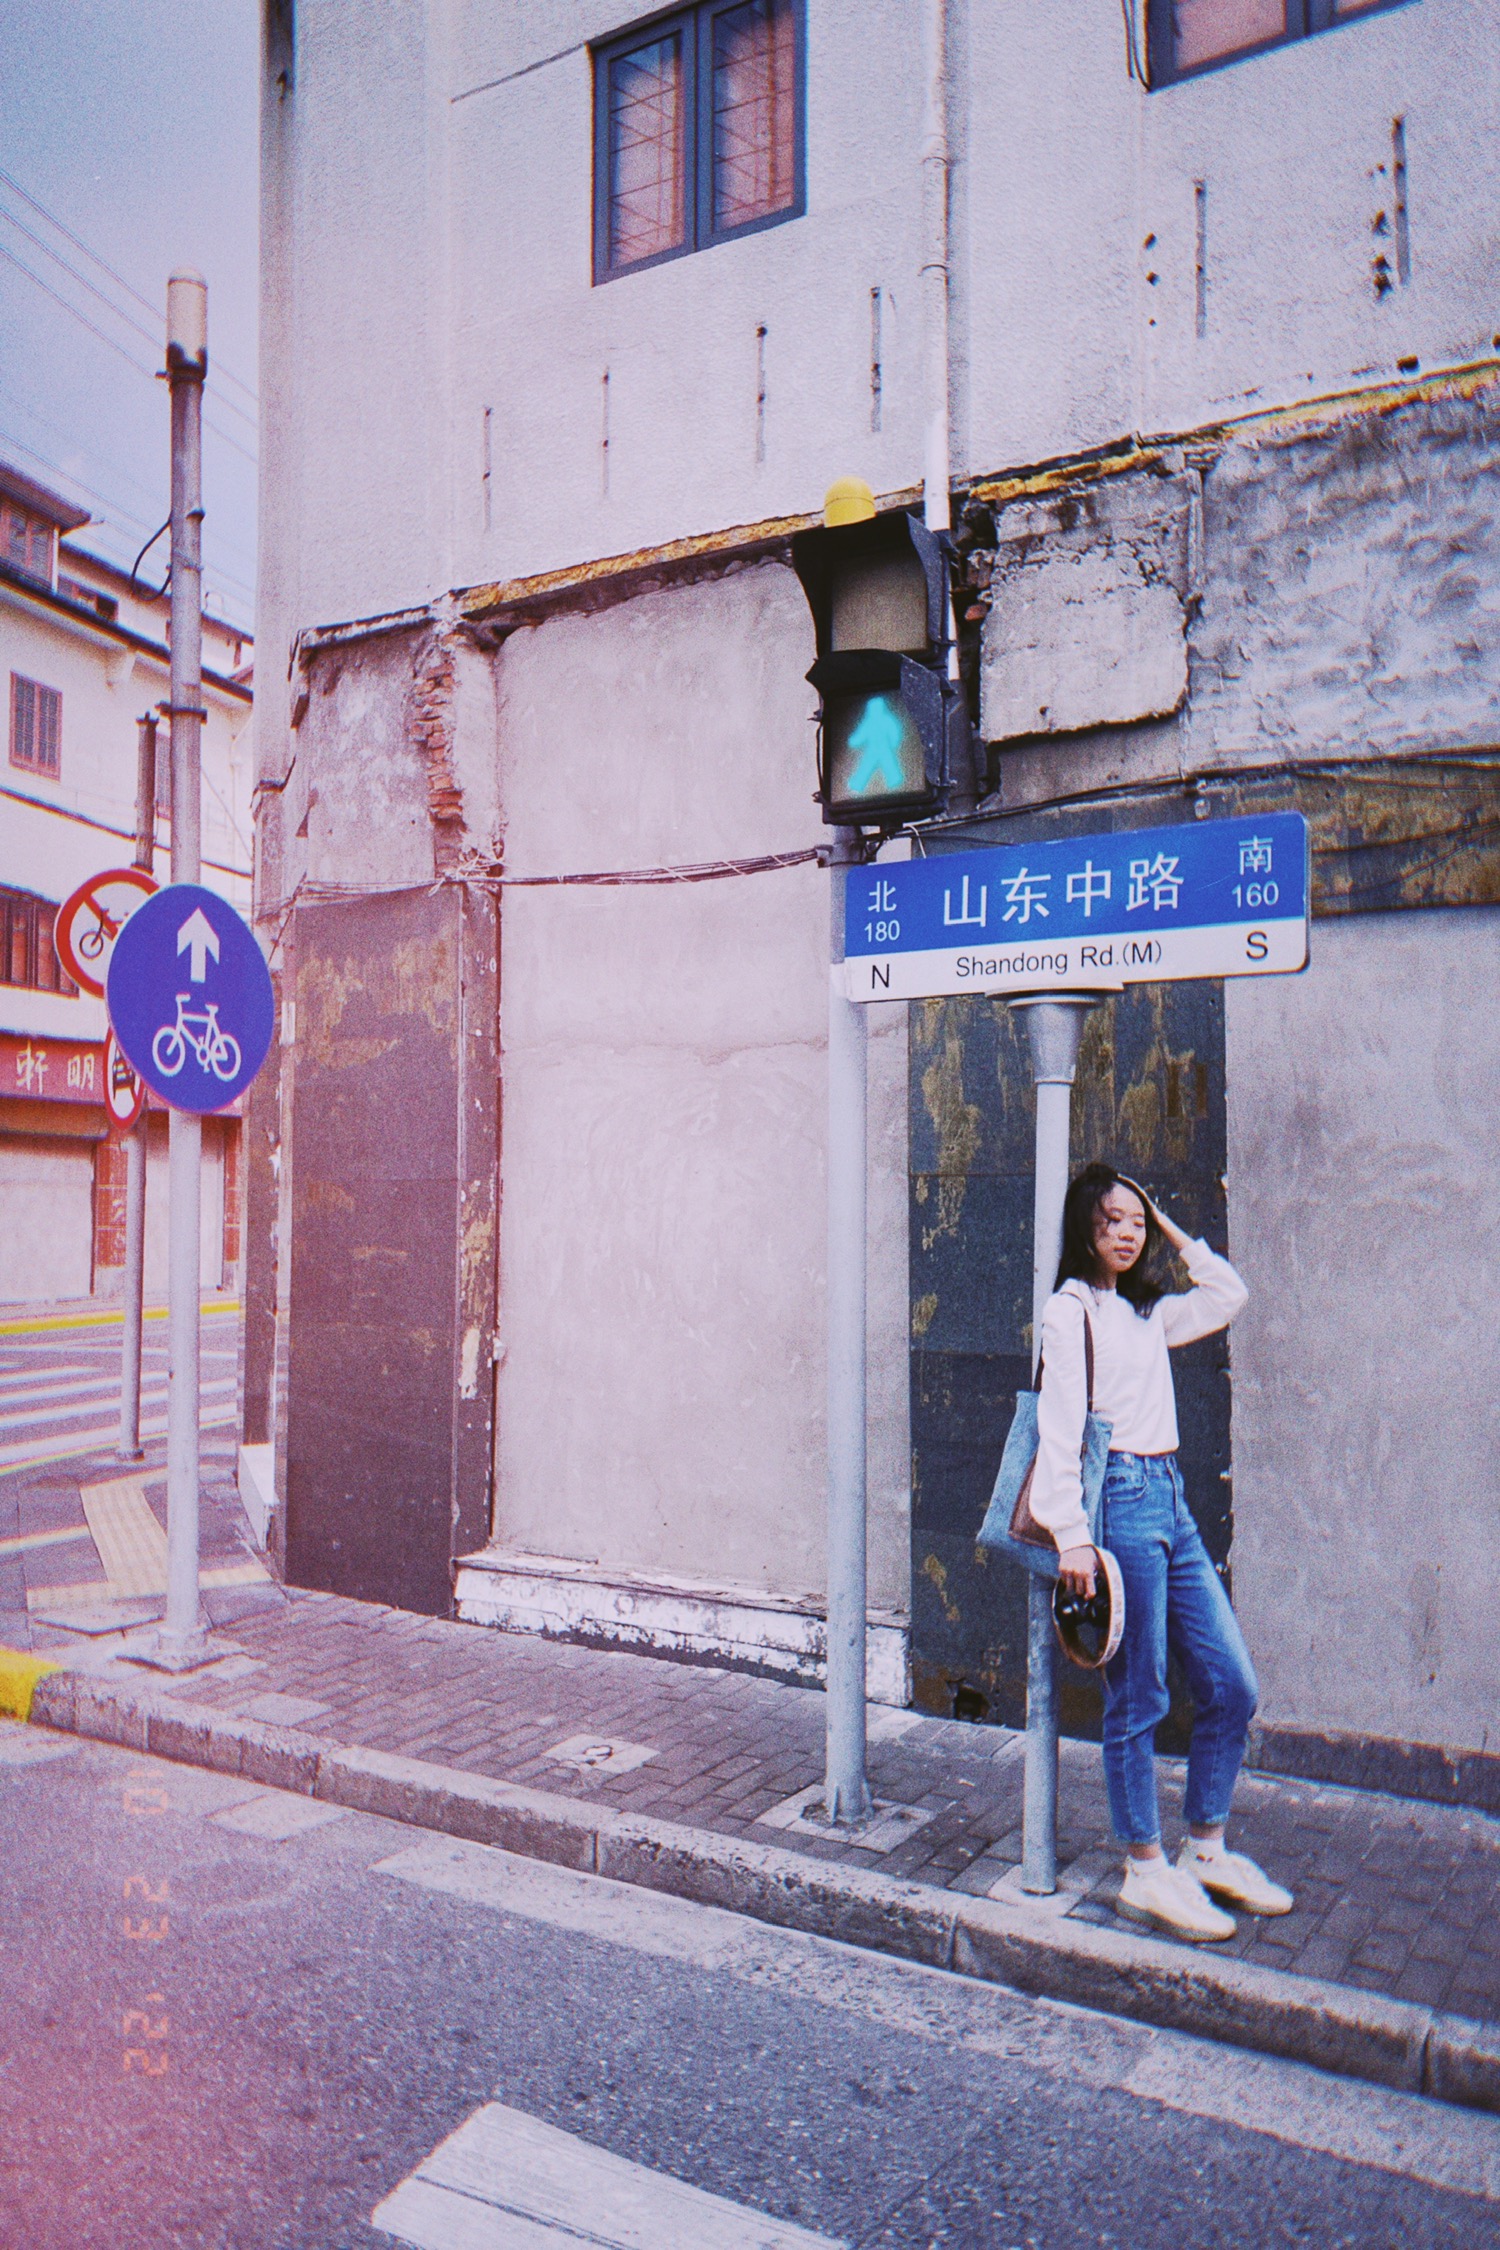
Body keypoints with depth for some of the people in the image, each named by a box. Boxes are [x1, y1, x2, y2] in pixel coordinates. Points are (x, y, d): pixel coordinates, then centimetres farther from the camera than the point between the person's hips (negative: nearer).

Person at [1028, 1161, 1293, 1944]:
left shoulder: (1147, 1313, 17)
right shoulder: (1070, 1311, -5)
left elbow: (1229, 1294, 28)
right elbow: (1060, 1430, -11)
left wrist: (1173, 1231, 21)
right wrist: (1072, 1536, -17)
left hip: (1170, 1502, 8)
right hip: (1120, 1501, -8)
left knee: (1232, 1686, 8)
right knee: (1136, 1699, 0)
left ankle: (1206, 1852, 23)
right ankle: (1145, 1873, 14)